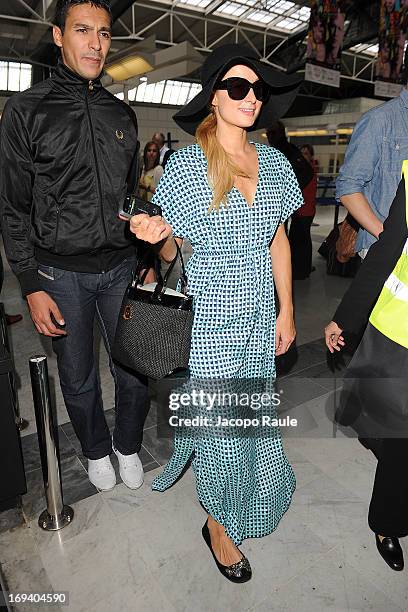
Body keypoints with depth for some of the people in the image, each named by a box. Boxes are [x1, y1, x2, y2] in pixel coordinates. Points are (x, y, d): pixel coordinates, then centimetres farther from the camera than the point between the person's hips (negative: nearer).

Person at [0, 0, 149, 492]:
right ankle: (96, 450, 39)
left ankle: (128, 445, 37)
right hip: (61, 274, -2)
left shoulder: (122, 114, 10)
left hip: (121, 267, 3)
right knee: (78, 381, 11)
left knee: (135, 373, 8)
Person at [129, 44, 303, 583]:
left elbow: (278, 242, 10)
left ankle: (235, 512, 49)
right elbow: (170, 253, -4)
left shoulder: (275, 163, 5)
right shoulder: (186, 164, -8)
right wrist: (157, 235, -28)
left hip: (259, 315, 5)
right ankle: (218, 524, 37)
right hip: (208, 316, -4)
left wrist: (285, 311, 8)